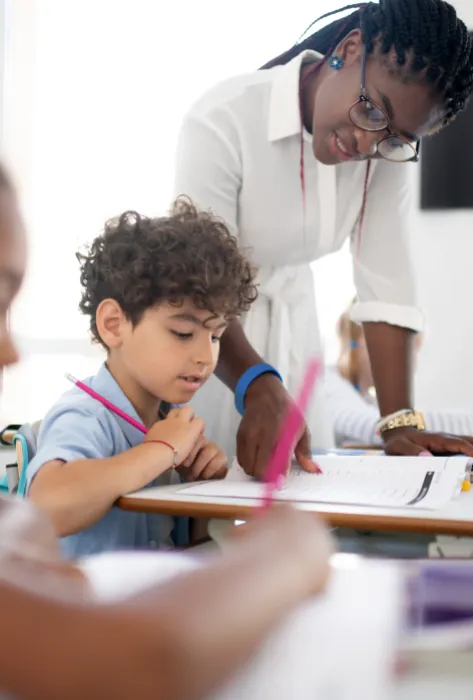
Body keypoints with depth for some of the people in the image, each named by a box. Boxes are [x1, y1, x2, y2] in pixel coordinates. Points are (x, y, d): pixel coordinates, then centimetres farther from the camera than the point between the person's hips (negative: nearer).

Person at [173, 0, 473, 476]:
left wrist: (400, 423, -21)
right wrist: (259, 389, -47)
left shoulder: (389, 149, -12)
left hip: (289, 320, 5)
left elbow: (385, 283, -14)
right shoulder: (222, 122, -28)